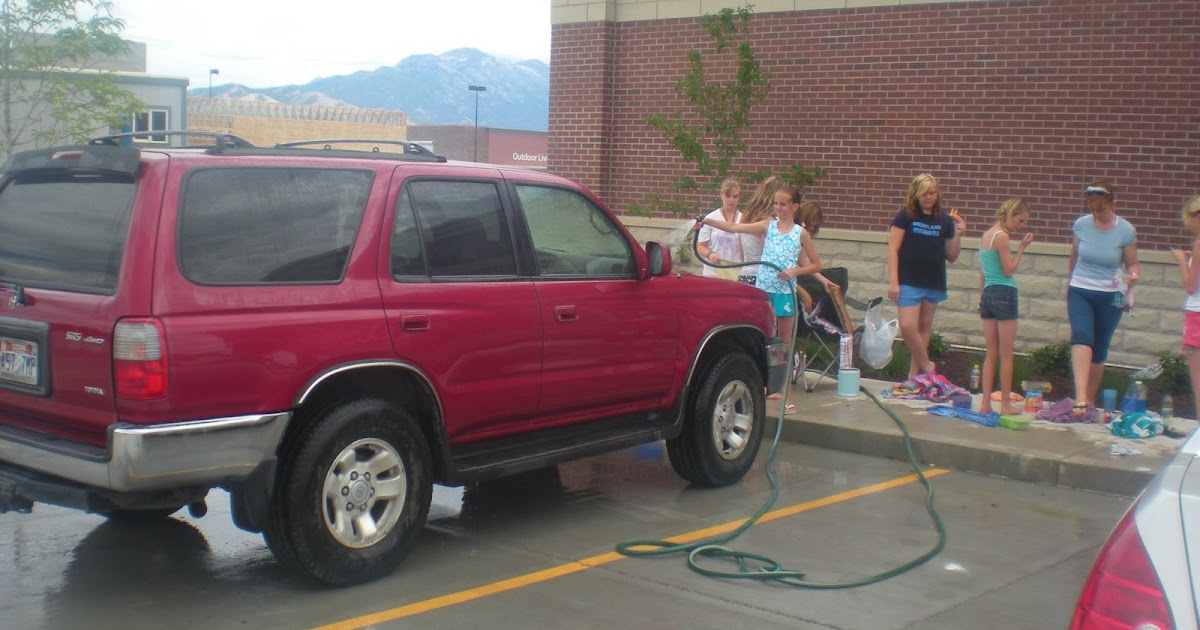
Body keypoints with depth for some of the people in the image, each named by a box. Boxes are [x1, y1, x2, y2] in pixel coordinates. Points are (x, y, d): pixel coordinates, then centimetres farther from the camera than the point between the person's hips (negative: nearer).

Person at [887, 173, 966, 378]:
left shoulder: (945, 221, 6)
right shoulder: (905, 216, -3)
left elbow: (951, 257, 12)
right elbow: (893, 249, -5)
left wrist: (958, 235, -4)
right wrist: (893, 281, -11)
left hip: (934, 284, 3)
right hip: (909, 282, -3)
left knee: (924, 328, 8)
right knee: (908, 326, -13)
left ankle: (914, 375, 17)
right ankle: (927, 366, 7)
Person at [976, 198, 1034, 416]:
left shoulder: (986, 234, 13)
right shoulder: (1002, 236, -13)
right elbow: (1008, 270, -11)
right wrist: (1022, 247, -8)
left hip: (988, 293, 8)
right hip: (1004, 293, -8)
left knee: (991, 353, 10)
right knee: (1006, 354, 0)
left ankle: (986, 404, 8)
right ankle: (1006, 404, 5)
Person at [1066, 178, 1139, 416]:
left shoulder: (1126, 231, -6)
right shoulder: (1081, 224, -2)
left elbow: (1132, 264, 3)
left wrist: (1133, 276, -20)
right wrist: (1068, 288, 19)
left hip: (1110, 297, 0)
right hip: (1080, 292, 0)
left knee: (1099, 350, 7)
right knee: (1082, 336, -23)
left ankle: (1090, 401, 22)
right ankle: (1081, 398, -35)